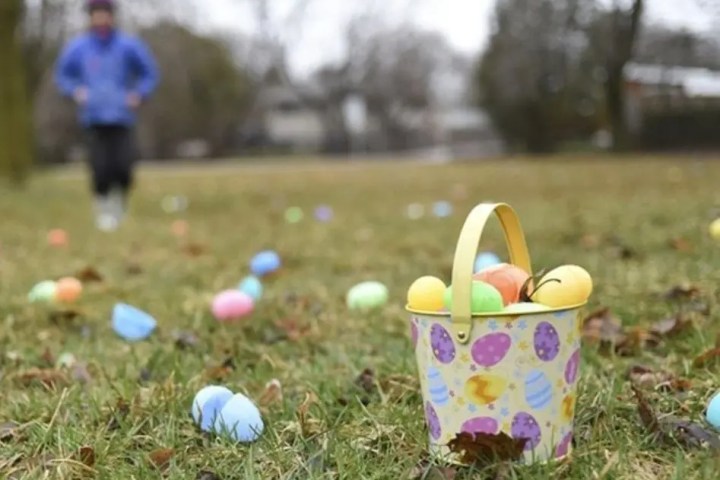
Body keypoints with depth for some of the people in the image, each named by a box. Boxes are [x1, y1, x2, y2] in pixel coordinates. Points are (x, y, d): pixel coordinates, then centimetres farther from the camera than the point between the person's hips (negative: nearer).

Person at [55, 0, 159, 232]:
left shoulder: (129, 46, 2)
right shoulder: (77, 48, 4)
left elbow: (149, 74, 12)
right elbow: (62, 75, 17)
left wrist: (138, 95, -3)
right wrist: (75, 91, 0)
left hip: (121, 117, 0)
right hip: (93, 118, 0)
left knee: (123, 166, -11)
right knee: (100, 168, -8)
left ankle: (119, 198, 19)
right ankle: (103, 209, 13)